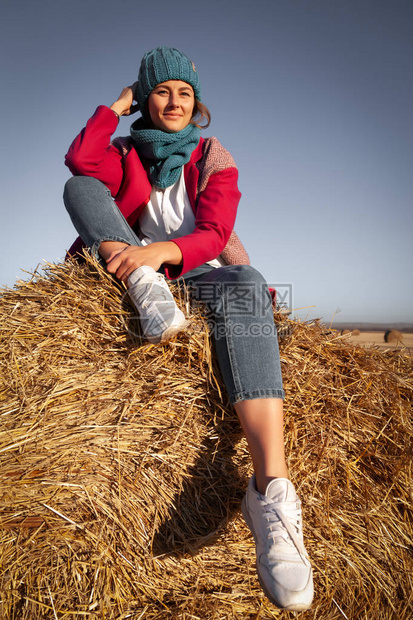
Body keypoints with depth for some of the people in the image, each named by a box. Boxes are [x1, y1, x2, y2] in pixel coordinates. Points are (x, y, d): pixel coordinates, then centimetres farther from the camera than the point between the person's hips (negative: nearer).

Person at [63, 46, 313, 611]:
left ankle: (272, 487, -55)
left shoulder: (215, 160, 10)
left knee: (245, 285, -38)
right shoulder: (125, 153, 14)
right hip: (136, 270, 2)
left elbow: (213, 234, -9)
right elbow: (80, 161, -11)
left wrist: (163, 250, -30)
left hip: (200, 273, -1)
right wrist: (117, 106, 4)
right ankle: (147, 293, -36)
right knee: (78, 186, -10)